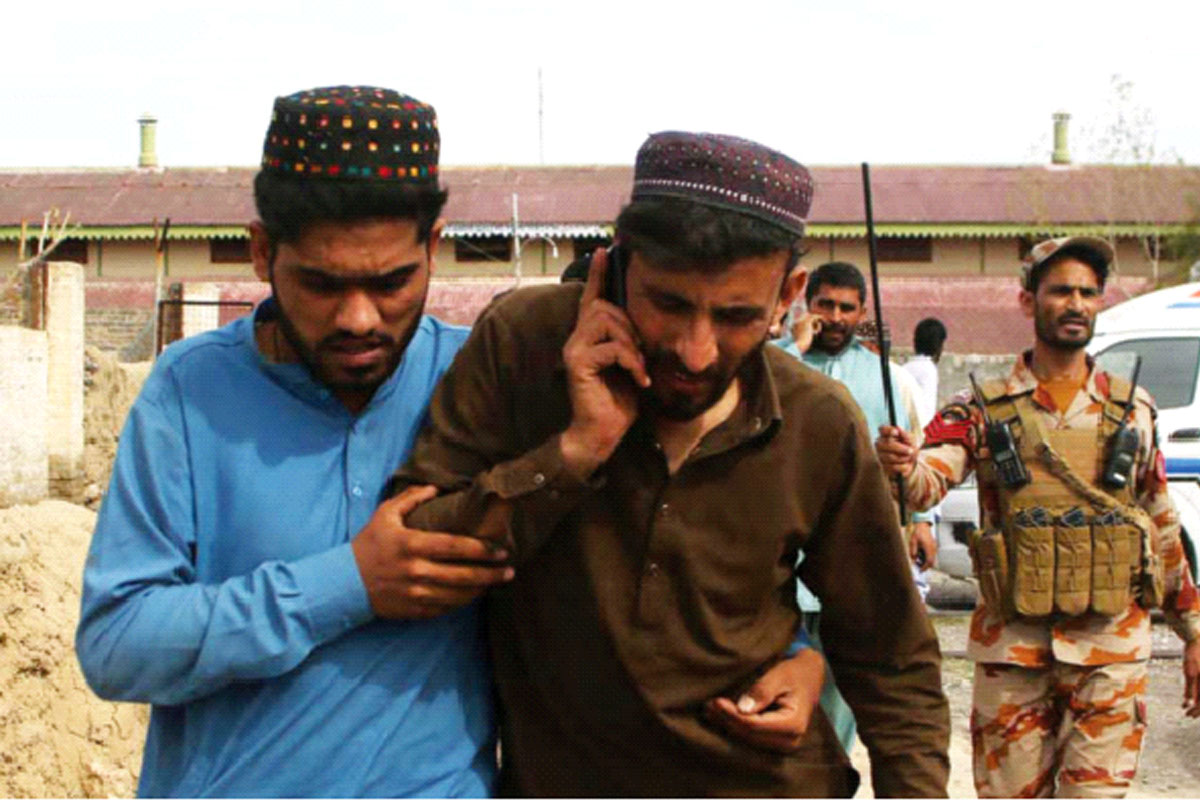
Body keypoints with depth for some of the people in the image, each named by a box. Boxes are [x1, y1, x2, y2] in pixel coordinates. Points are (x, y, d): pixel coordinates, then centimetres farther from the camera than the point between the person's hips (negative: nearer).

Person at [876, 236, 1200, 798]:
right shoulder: (984, 411, 2)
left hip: (1111, 647, 1)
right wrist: (901, 467, -40)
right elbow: (927, 481, -16)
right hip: (1010, 646, 0)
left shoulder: (1132, 410, 9)